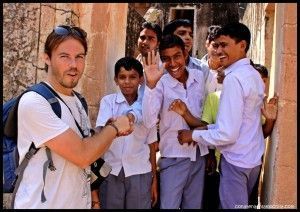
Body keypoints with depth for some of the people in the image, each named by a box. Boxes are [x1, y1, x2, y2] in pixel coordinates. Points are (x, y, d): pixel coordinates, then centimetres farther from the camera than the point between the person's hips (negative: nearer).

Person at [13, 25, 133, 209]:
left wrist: (111, 132, -3)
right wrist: (114, 127, -9)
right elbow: (82, 156, -24)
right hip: (43, 205, -8)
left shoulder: (78, 101, 6)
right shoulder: (34, 102, -20)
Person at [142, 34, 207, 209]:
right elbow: (149, 121, -26)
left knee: (194, 206, 16)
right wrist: (151, 85, -33)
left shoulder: (199, 77, -1)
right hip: (174, 157, -4)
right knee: (169, 206, 4)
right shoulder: (160, 83, -13)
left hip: (199, 155, 4)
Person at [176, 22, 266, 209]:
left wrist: (194, 135, -10)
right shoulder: (253, 75, 7)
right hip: (253, 158, 9)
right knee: (242, 204, 21)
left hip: (236, 160, -9)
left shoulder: (234, 78, -21)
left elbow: (227, 135, -24)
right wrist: (208, 128, 5)